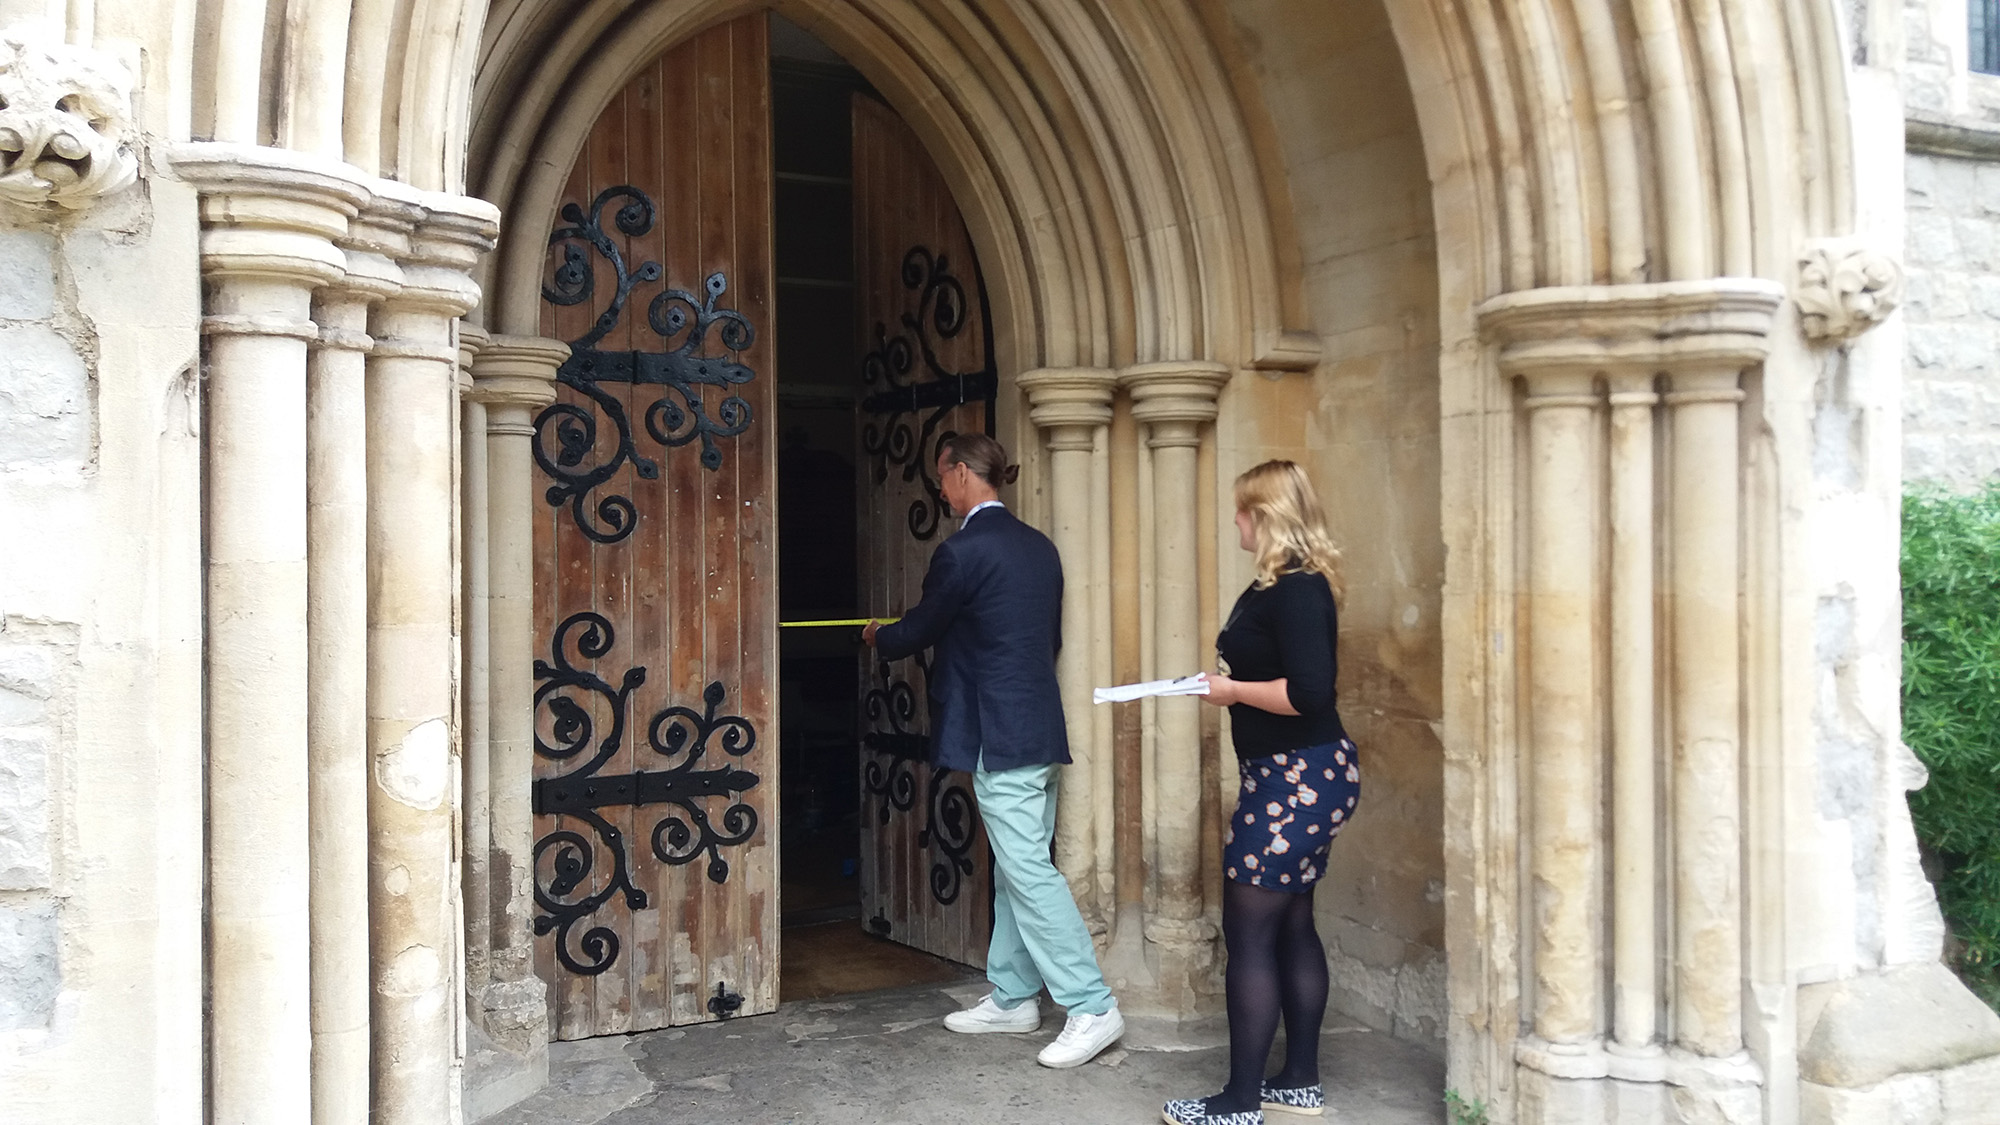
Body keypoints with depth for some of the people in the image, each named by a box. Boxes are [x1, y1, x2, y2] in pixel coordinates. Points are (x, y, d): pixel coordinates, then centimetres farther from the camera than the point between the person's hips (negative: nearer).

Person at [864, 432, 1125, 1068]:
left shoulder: (963, 551, -13)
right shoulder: (1039, 546, 13)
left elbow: (918, 631, -2)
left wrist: (877, 638, 18)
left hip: (1000, 736, -9)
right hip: (1039, 727, 9)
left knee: (1027, 871, -6)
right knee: (1016, 870, 15)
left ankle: (1091, 1009, -5)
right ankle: (1012, 997, 25)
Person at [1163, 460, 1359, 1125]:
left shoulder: (1296, 589, -18)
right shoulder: (1289, 583, 13)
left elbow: (1309, 691, -26)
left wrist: (1234, 690, -14)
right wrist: (1230, 685, 6)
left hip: (1295, 780, -10)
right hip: (1298, 778, 10)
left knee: (1249, 933, -4)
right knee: (1291, 927, 15)